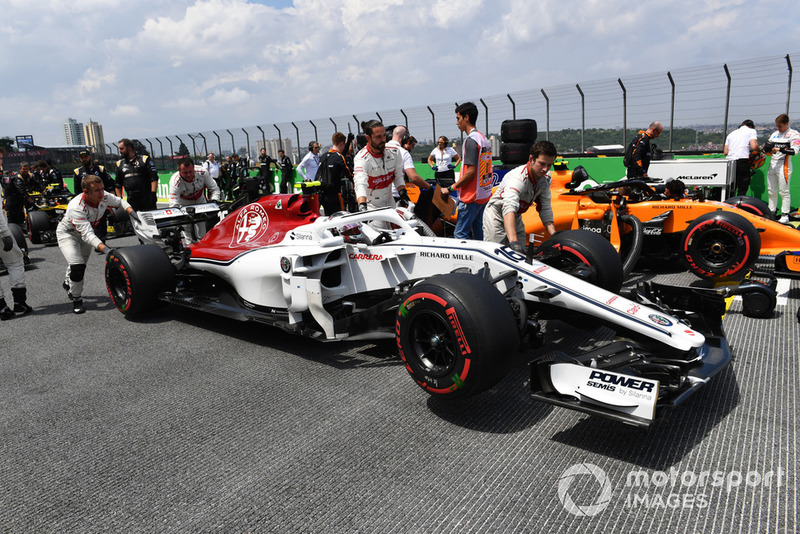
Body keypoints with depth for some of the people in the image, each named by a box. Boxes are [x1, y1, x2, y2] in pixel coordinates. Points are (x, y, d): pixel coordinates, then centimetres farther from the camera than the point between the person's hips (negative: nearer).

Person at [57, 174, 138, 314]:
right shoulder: (76, 207, -40)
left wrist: (131, 212, -21)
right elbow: (87, 234, -46)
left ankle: (68, 284, 56)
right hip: (67, 233, -6)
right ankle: (76, 300, 2)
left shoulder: (104, 197, -24)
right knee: (77, 266, -22)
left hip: (86, 232, 6)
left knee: (82, 263, 22)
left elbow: (120, 201, -1)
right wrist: (104, 248, -59)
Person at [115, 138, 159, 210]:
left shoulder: (144, 159, 2)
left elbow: (154, 178, -4)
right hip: (131, 201, 4)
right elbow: (118, 184, 22)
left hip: (147, 199, -4)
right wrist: (119, 199, 13)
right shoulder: (120, 164, 16)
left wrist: (153, 194, -13)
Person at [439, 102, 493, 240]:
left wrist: (451, 188, -13)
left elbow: (471, 172, -21)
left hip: (471, 196, -10)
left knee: (460, 233, -7)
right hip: (484, 194, 10)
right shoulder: (484, 138, 15)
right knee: (477, 231, 14)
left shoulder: (471, 139, -15)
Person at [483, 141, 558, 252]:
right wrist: (513, 242, -63)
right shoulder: (518, 177, -34)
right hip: (496, 215, -7)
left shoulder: (545, 178, -8)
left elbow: (545, 209, -6)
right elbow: (509, 207, -50)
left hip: (516, 218, 7)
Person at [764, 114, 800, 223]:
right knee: (771, 191, 10)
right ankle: (772, 212, 19)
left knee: (784, 191, -6)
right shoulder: (774, 134, 17)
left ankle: (785, 215, -2)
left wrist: (780, 149, -24)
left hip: (784, 166, -7)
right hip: (772, 164, 7)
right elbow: (768, 150, 21)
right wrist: (766, 149, -3)